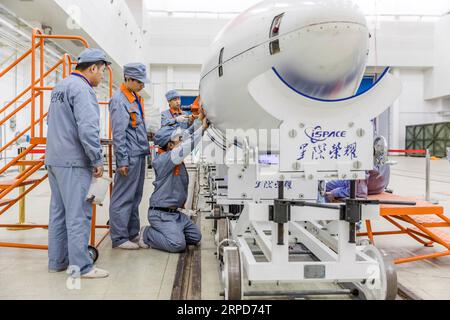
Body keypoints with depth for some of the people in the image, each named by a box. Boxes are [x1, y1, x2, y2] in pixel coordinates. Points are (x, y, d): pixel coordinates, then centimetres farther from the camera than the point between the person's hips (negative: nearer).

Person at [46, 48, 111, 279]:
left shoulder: (60, 87, 17)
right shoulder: (82, 89, -14)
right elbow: (88, 127, -23)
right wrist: (97, 159, -15)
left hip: (54, 158, 10)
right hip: (73, 162, -10)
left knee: (58, 211, 13)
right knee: (78, 214, -4)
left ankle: (57, 261, 22)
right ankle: (80, 266, 1)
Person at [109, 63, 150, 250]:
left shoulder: (136, 99, 17)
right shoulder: (119, 100, -11)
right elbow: (118, 134, -16)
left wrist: (146, 149, 21)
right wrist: (122, 161, -18)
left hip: (139, 155, 10)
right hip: (129, 157, -10)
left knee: (135, 197, 15)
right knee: (123, 198, -3)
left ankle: (132, 233, 24)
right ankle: (119, 238, 4)